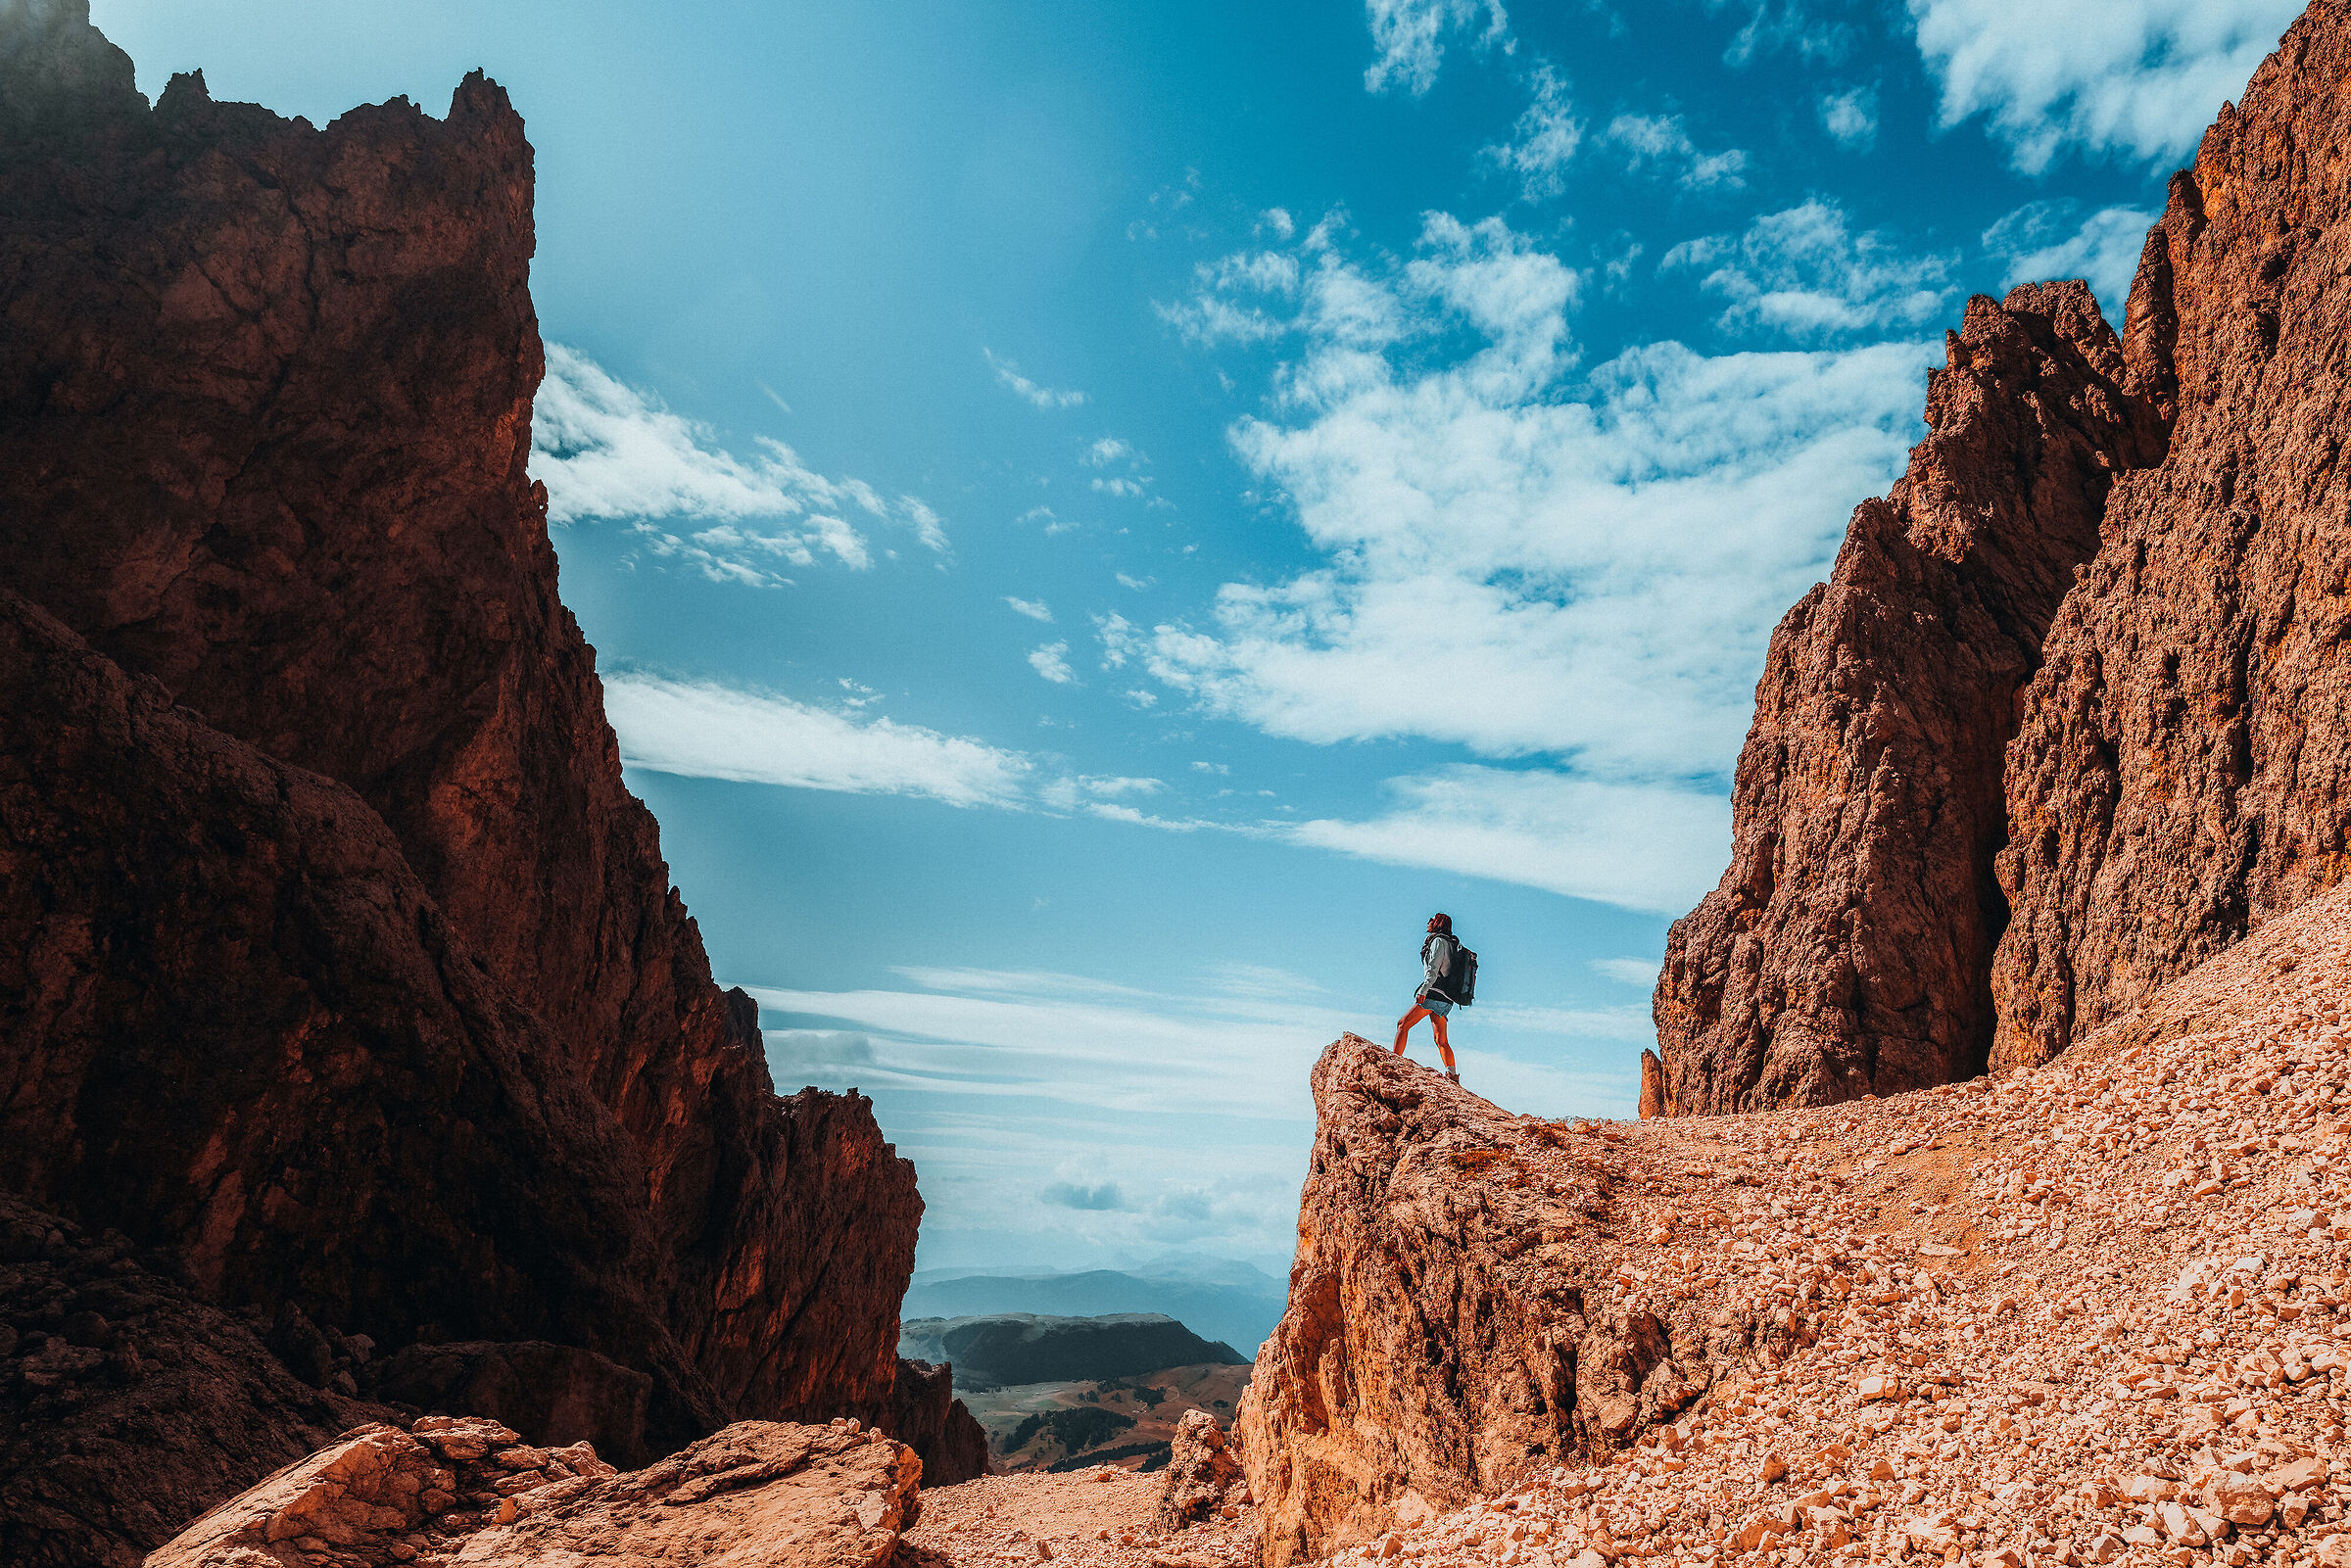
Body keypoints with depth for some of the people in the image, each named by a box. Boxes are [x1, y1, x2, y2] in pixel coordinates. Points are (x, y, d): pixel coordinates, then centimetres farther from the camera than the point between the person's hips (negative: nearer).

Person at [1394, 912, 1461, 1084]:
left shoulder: (1439, 941, -2)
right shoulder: (1452, 944, 25)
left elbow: (1433, 968, -15)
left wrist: (1424, 991, -24)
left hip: (1434, 993, -9)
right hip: (1446, 1001, 9)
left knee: (1403, 1024, -8)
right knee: (1441, 1040, 3)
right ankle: (1453, 1075, -8)